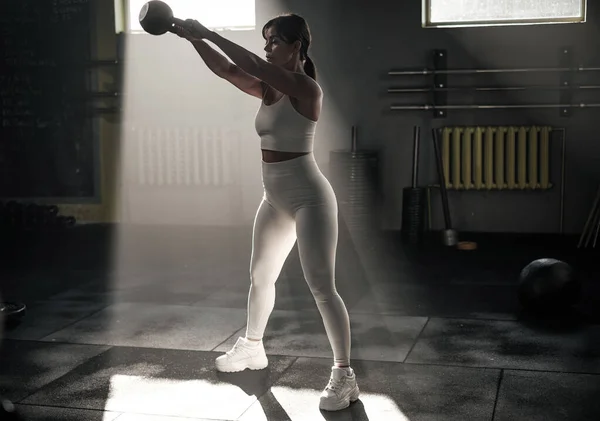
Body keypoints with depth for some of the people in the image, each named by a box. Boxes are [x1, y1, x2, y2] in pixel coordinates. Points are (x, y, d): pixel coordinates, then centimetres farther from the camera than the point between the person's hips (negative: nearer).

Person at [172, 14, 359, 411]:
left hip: (309, 197, -9)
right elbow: (227, 70, 4)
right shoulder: (269, 89, 7)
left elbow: (251, 64, -25)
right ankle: (253, 347, 41)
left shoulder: (306, 88, -16)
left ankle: (344, 376, 0)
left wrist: (208, 33, -21)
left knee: (322, 287, -8)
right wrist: (193, 39, -7)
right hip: (275, 198, 9)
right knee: (261, 276, 21)